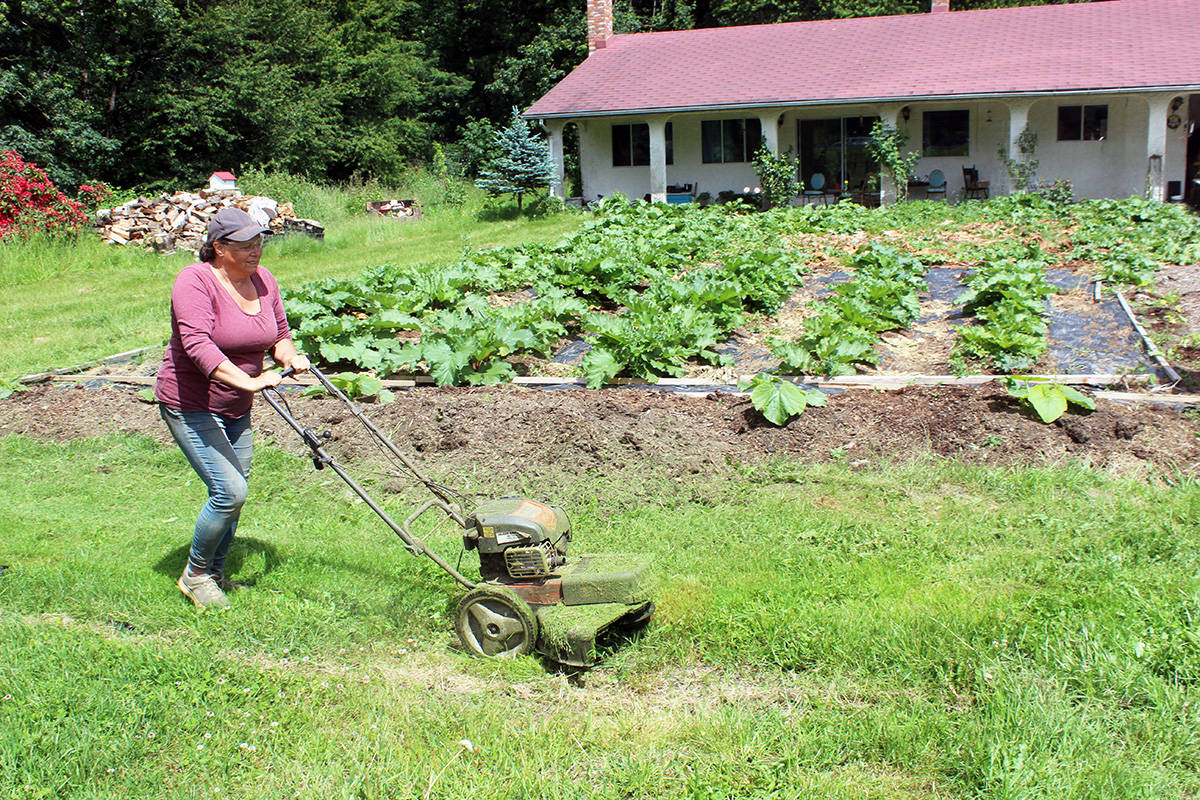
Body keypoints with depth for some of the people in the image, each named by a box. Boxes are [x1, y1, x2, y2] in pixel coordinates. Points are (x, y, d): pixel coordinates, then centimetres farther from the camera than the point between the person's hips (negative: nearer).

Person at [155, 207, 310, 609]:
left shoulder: (263, 280, 1)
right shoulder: (195, 281, -20)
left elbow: (280, 335, 11)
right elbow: (198, 345, -33)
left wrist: (290, 356, -12)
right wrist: (250, 381, -43)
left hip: (236, 408, 7)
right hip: (192, 406, -7)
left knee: (233, 492, 12)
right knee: (229, 491, -14)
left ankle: (215, 573, 32)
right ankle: (195, 575, 7)